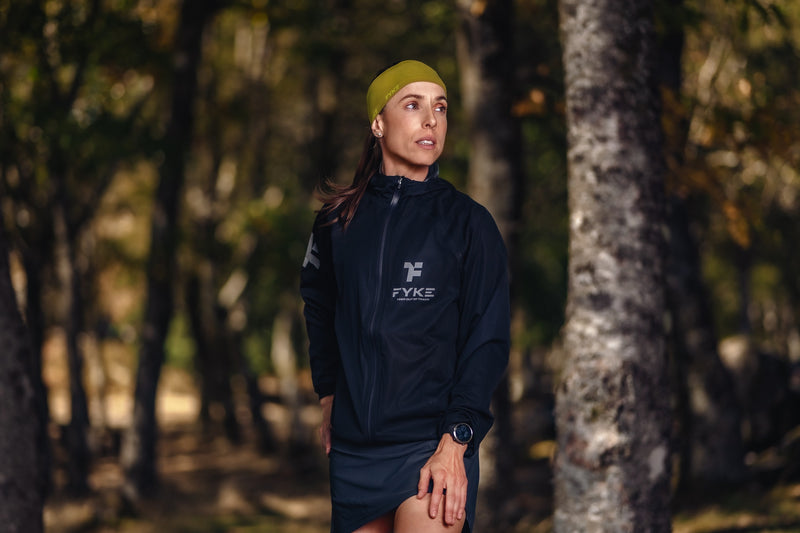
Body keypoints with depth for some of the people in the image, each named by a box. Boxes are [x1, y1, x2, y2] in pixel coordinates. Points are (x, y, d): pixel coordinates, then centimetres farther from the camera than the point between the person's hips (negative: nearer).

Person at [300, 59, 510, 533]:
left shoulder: (467, 222, -1)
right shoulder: (340, 219, 8)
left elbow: (488, 341, -5)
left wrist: (455, 443, -14)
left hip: (433, 445, -3)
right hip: (353, 449, 4)